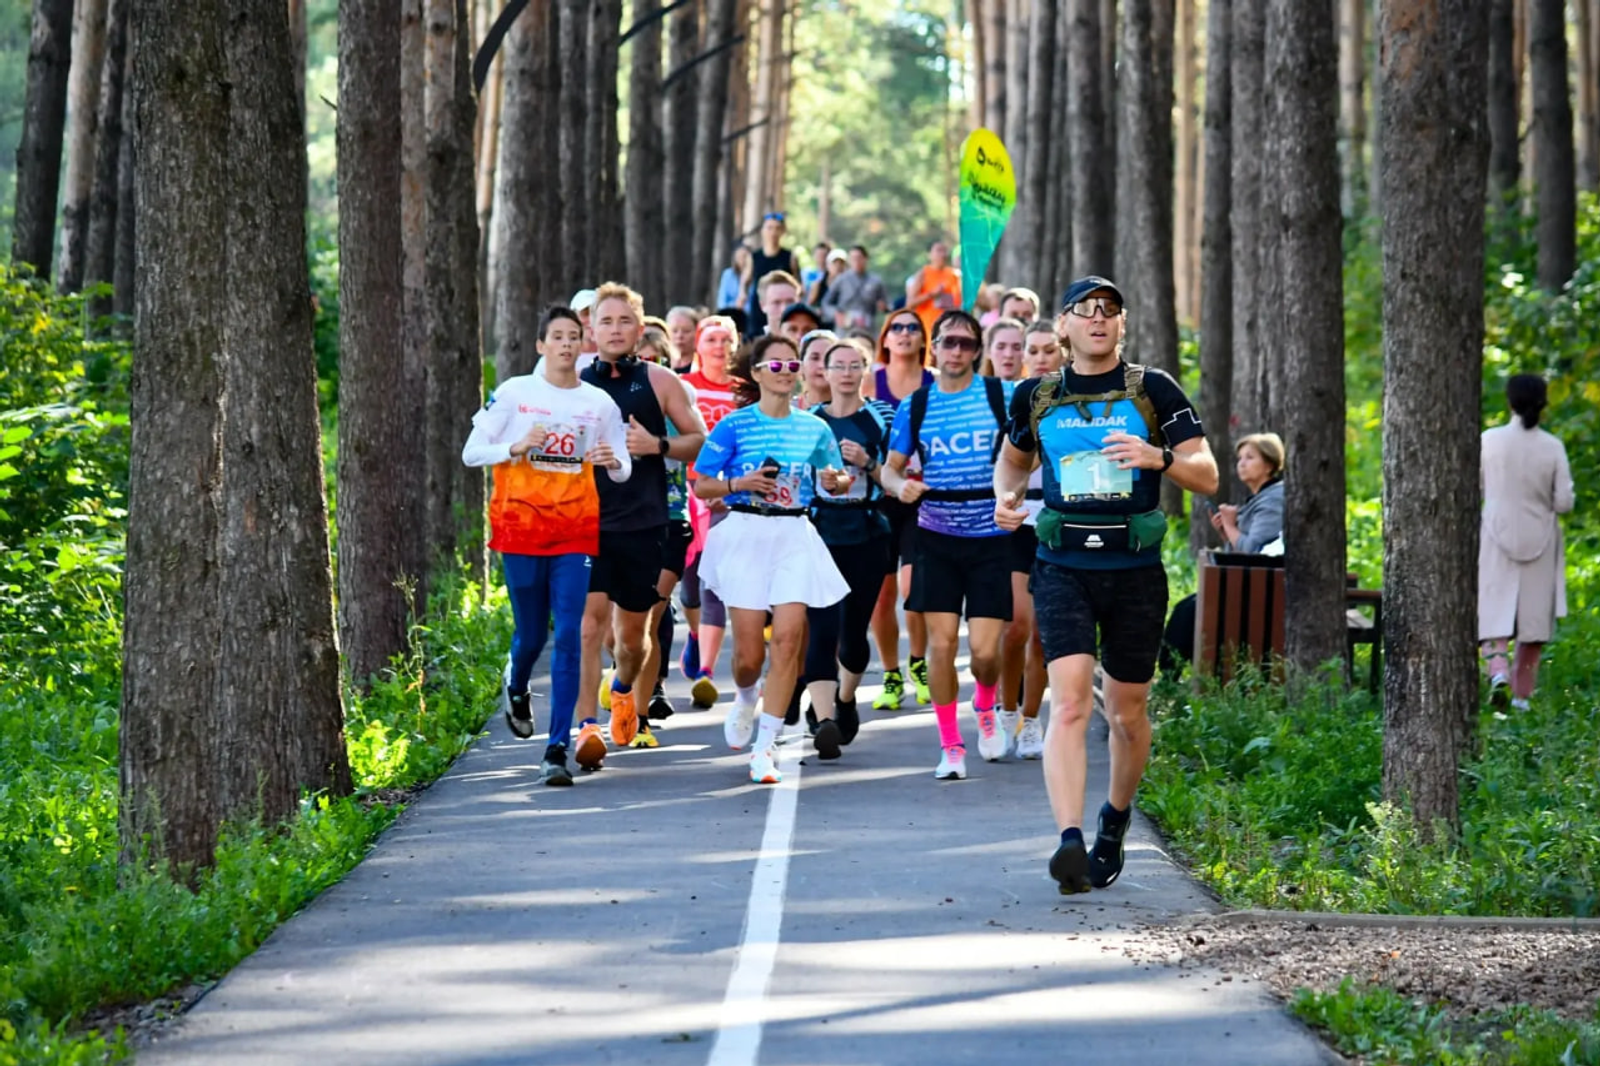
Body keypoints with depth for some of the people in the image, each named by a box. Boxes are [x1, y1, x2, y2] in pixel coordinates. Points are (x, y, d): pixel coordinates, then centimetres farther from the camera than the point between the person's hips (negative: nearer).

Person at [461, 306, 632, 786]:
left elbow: (623, 471, 12)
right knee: (531, 634, 7)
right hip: (521, 528, -1)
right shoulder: (513, 394, 1)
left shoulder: (599, 403, 6)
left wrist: (613, 462, -12)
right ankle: (516, 687, 44)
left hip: (576, 533, 1)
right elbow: (471, 453, 2)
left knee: (568, 638, -9)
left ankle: (557, 749, -8)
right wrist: (516, 447, -15)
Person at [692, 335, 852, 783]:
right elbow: (700, 485, 1)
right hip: (745, 532, -2)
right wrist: (740, 483, -16)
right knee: (749, 649, -3)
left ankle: (763, 747, -6)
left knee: (788, 637, -12)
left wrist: (834, 481, -4)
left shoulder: (815, 428, 8)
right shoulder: (734, 426, 0)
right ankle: (746, 698, 35)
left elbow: (835, 480, 19)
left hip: (795, 535, 2)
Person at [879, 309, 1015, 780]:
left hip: (992, 538, -1)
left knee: (985, 650, -6)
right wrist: (900, 486, -14)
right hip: (937, 538, 1)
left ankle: (985, 707, 28)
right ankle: (950, 746, 7)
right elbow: (890, 468, 9)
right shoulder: (915, 406, 4)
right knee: (941, 643, -5)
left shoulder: (1001, 397, -1)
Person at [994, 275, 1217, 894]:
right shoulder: (1036, 397, 7)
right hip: (1063, 568, 0)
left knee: (1127, 713, 11)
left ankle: (1115, 819, 37)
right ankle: (1070, 841, -26)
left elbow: (1206, 476, -2)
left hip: (1135, 570, 0)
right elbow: (1013, 457, 27)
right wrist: (1005, 497, 5)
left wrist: (1159, 458, -22)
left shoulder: (1153, 391, 1)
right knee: (1069, 703, -17)